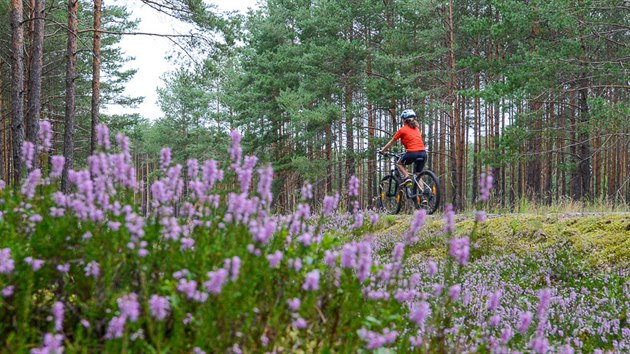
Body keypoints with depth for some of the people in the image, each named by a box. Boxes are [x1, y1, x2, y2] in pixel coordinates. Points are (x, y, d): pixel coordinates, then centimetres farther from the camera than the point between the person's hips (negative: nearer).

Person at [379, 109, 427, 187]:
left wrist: (382, 150, 29)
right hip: (423, 152, 5)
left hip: (412, 152, -5)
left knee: (399, 163, 23)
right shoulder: (416, 129, 22)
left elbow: (391, 142, 16)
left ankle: (406, 177, -1)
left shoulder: (402, 130, 8)